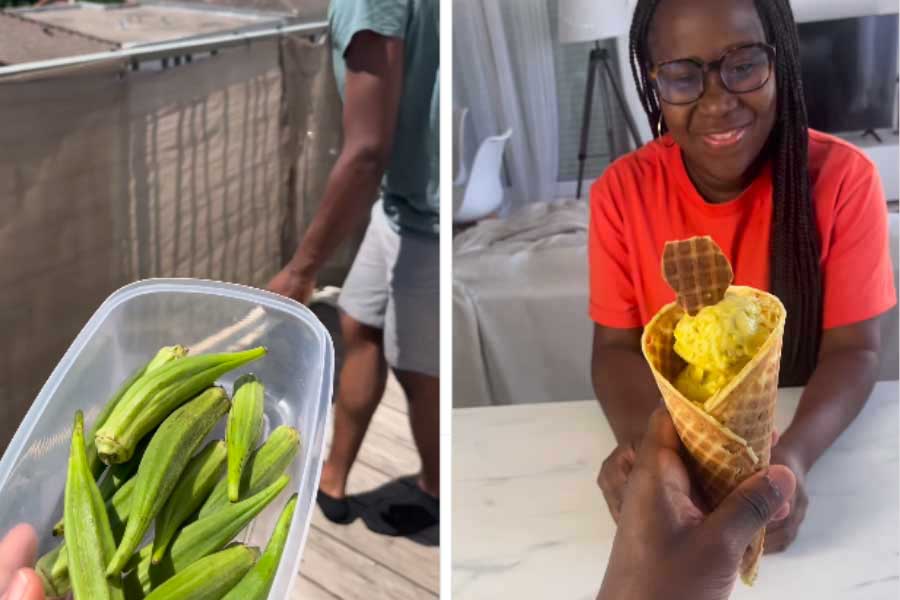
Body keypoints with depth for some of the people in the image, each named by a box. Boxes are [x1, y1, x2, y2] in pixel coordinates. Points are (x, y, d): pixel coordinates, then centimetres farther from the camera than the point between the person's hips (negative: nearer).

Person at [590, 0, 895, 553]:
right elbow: (618, 347, -5)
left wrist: (794, 453, -31)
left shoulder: (844, 177, -10)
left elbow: (853, 350, -12)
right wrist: (638, 442, -27)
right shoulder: (621, 191, -6)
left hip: (810, 445, 1)